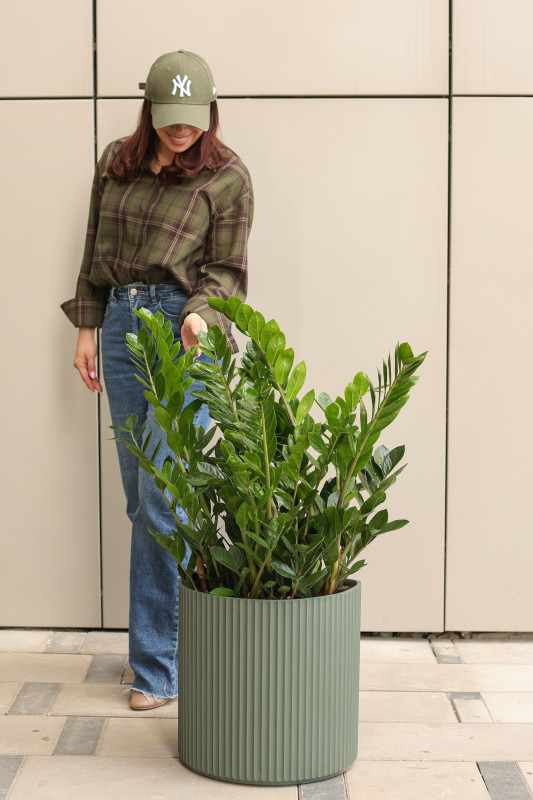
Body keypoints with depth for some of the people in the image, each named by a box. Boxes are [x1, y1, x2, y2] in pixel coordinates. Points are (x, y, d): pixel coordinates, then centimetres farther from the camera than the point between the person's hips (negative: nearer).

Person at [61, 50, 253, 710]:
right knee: (141, 499, 7)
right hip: (123, 324, 6)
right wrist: (87, 328, 13)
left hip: (187, 332, -5)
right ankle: (186, 630, 21)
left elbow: (225, 269, -1)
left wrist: (201, 314, -20)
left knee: (163, 501, -9)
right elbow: (96, 252, 19)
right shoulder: (117, 164, 14)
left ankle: (158, 665, 1)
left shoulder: (227, 177, 1)